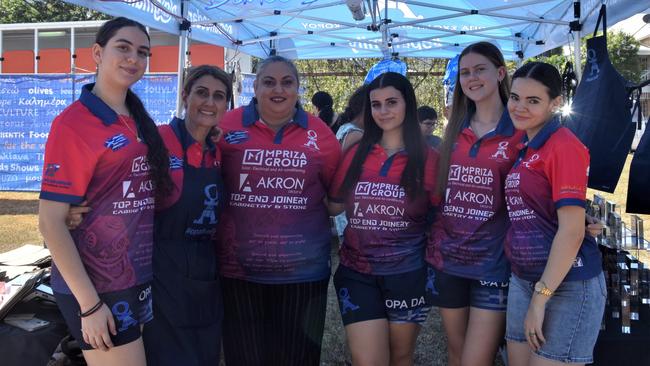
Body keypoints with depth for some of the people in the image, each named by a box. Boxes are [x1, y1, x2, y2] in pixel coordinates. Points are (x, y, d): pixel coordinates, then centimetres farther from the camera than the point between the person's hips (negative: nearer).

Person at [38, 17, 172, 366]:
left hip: (140, 279, 7)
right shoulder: (73, 122, -14)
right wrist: (90, 303, -17)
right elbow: (50, 222, -16)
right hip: (95, 286, -7)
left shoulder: (139, 122, 8)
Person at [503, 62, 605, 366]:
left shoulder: (564, 145, -13)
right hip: (522, 279, 8)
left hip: (566, 284, -7)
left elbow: (572, 231, -19)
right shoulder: (523, 149, 11)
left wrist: (540, 297, -17)